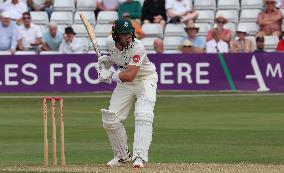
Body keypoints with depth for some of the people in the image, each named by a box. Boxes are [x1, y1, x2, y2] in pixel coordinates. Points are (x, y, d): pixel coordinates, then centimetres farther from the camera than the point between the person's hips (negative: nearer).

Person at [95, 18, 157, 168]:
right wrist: (106, 61, -4)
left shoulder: (137, 47, -31)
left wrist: (111, 75, -23)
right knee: (110, 120, 0)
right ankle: (122, 156, 20)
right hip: (124, 83, 6)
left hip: (145, 80, -6)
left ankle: (139, 156, -29)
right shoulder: (110, 42, -12)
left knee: (143, 116, -26)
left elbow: (129, 75, -36)